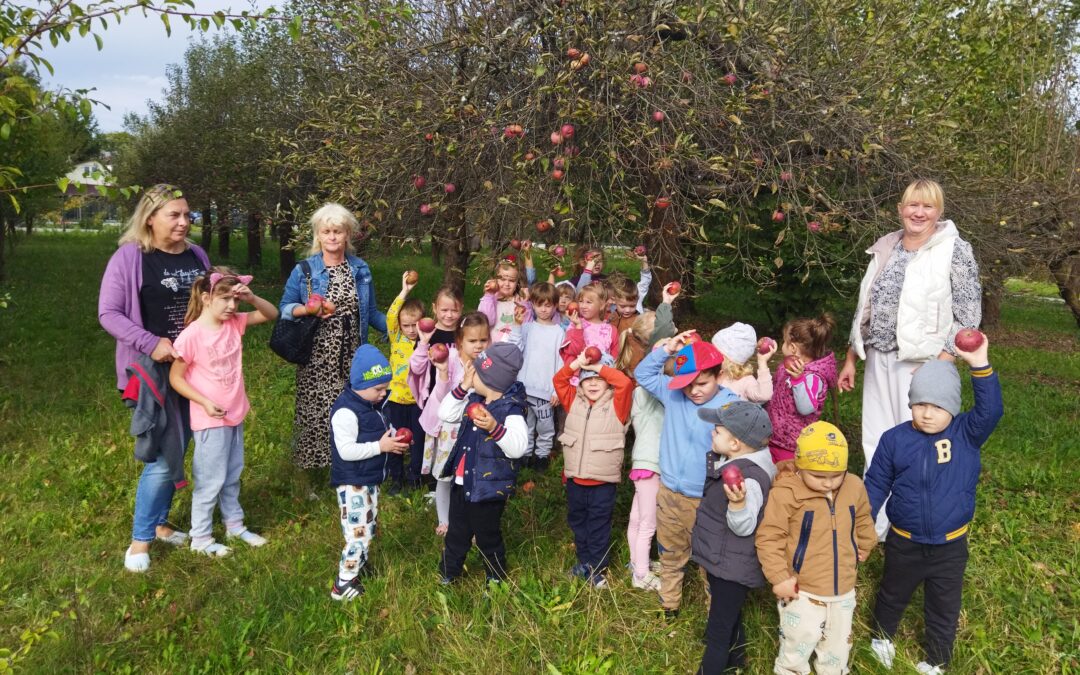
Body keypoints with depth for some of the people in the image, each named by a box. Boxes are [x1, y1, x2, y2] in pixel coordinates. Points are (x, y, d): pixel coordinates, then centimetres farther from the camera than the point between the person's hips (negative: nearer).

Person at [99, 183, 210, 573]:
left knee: (176, 449, 13)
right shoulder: (129, 258, -10)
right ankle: (140, 539, 9)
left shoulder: (196, 255, 7)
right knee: (166, 454, -7)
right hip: (154, 367, -6)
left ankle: (159, 522, 29)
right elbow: (108, 313, -12)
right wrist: (151, 343, -22)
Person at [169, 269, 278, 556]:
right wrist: (205, 402, -21)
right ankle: (200, 537, 20)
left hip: (235, 414, 7)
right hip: (210, 420, -7)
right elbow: (175, 377, -13)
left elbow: (271, 314, 3)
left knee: (233, 475, 20)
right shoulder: (191, 335, -19)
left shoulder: (234, 323, -2)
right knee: (211, 480, 4)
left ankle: (235, 524, 35)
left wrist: (252, 298, -15)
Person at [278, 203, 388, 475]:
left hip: (352, 358, 3)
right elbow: (285, 308, 4)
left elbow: (370, 311, 15)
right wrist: (309, 310, -16)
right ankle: (312, 471, 14)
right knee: (315, 412, -2)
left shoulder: (361, 269, 10)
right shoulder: (304, 270, 1)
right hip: (317, 358, -2)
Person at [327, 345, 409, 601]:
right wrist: (381, 446, -26)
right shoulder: (346, 411, -23)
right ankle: (343, 585, 2)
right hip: (352, 483, -10)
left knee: (369, 528, 22)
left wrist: (394, 438, 0)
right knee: (359, 533, -8)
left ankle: (356, 564, 40)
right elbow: (346, 450, -28)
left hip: (370, 480, 10)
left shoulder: (372, 405, 8)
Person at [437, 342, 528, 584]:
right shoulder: (473, 400, 1)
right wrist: (462, 388, -6)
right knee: (456, 534, 24)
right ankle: (447, 575, 44)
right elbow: (445, 414, 5)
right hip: (463, 483, 8)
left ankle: (496, 580, 35)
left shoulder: (511, 410, -23)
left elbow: (518, 447, -32)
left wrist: (495, 428, -46)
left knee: (487, 537, 12)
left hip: (489, 489, -7)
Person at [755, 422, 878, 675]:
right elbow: (768, 538, -17)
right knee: (796, 652, 8)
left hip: (844, 591, 5)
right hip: (802, 593, -5)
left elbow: (863, 519, 17)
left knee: (837, 652, 24)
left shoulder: (855, 487, -5)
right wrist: (779, 578, -18)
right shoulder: (785, 493, -22)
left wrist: (864, 548, 18)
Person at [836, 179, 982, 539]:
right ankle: (877, 525, 24)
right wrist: (850, 358, 14)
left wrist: (942, 364, -15)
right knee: (876, 444, 10)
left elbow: (968, 315, -7)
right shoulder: (885, 249, 10)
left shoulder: (955, 250, -5)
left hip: (924, 362, -5)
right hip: (879, 360, 5)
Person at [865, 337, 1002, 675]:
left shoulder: (966, 435, -13)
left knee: (944, 608, 18)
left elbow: (991, 411, -32)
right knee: (893, 595, 24)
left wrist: (979, 365, -44)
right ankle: (883, 636, 52)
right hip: (904, 543, 0)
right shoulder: (894, 439, -12)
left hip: (950, 546, 0)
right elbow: (876, 485, -4)